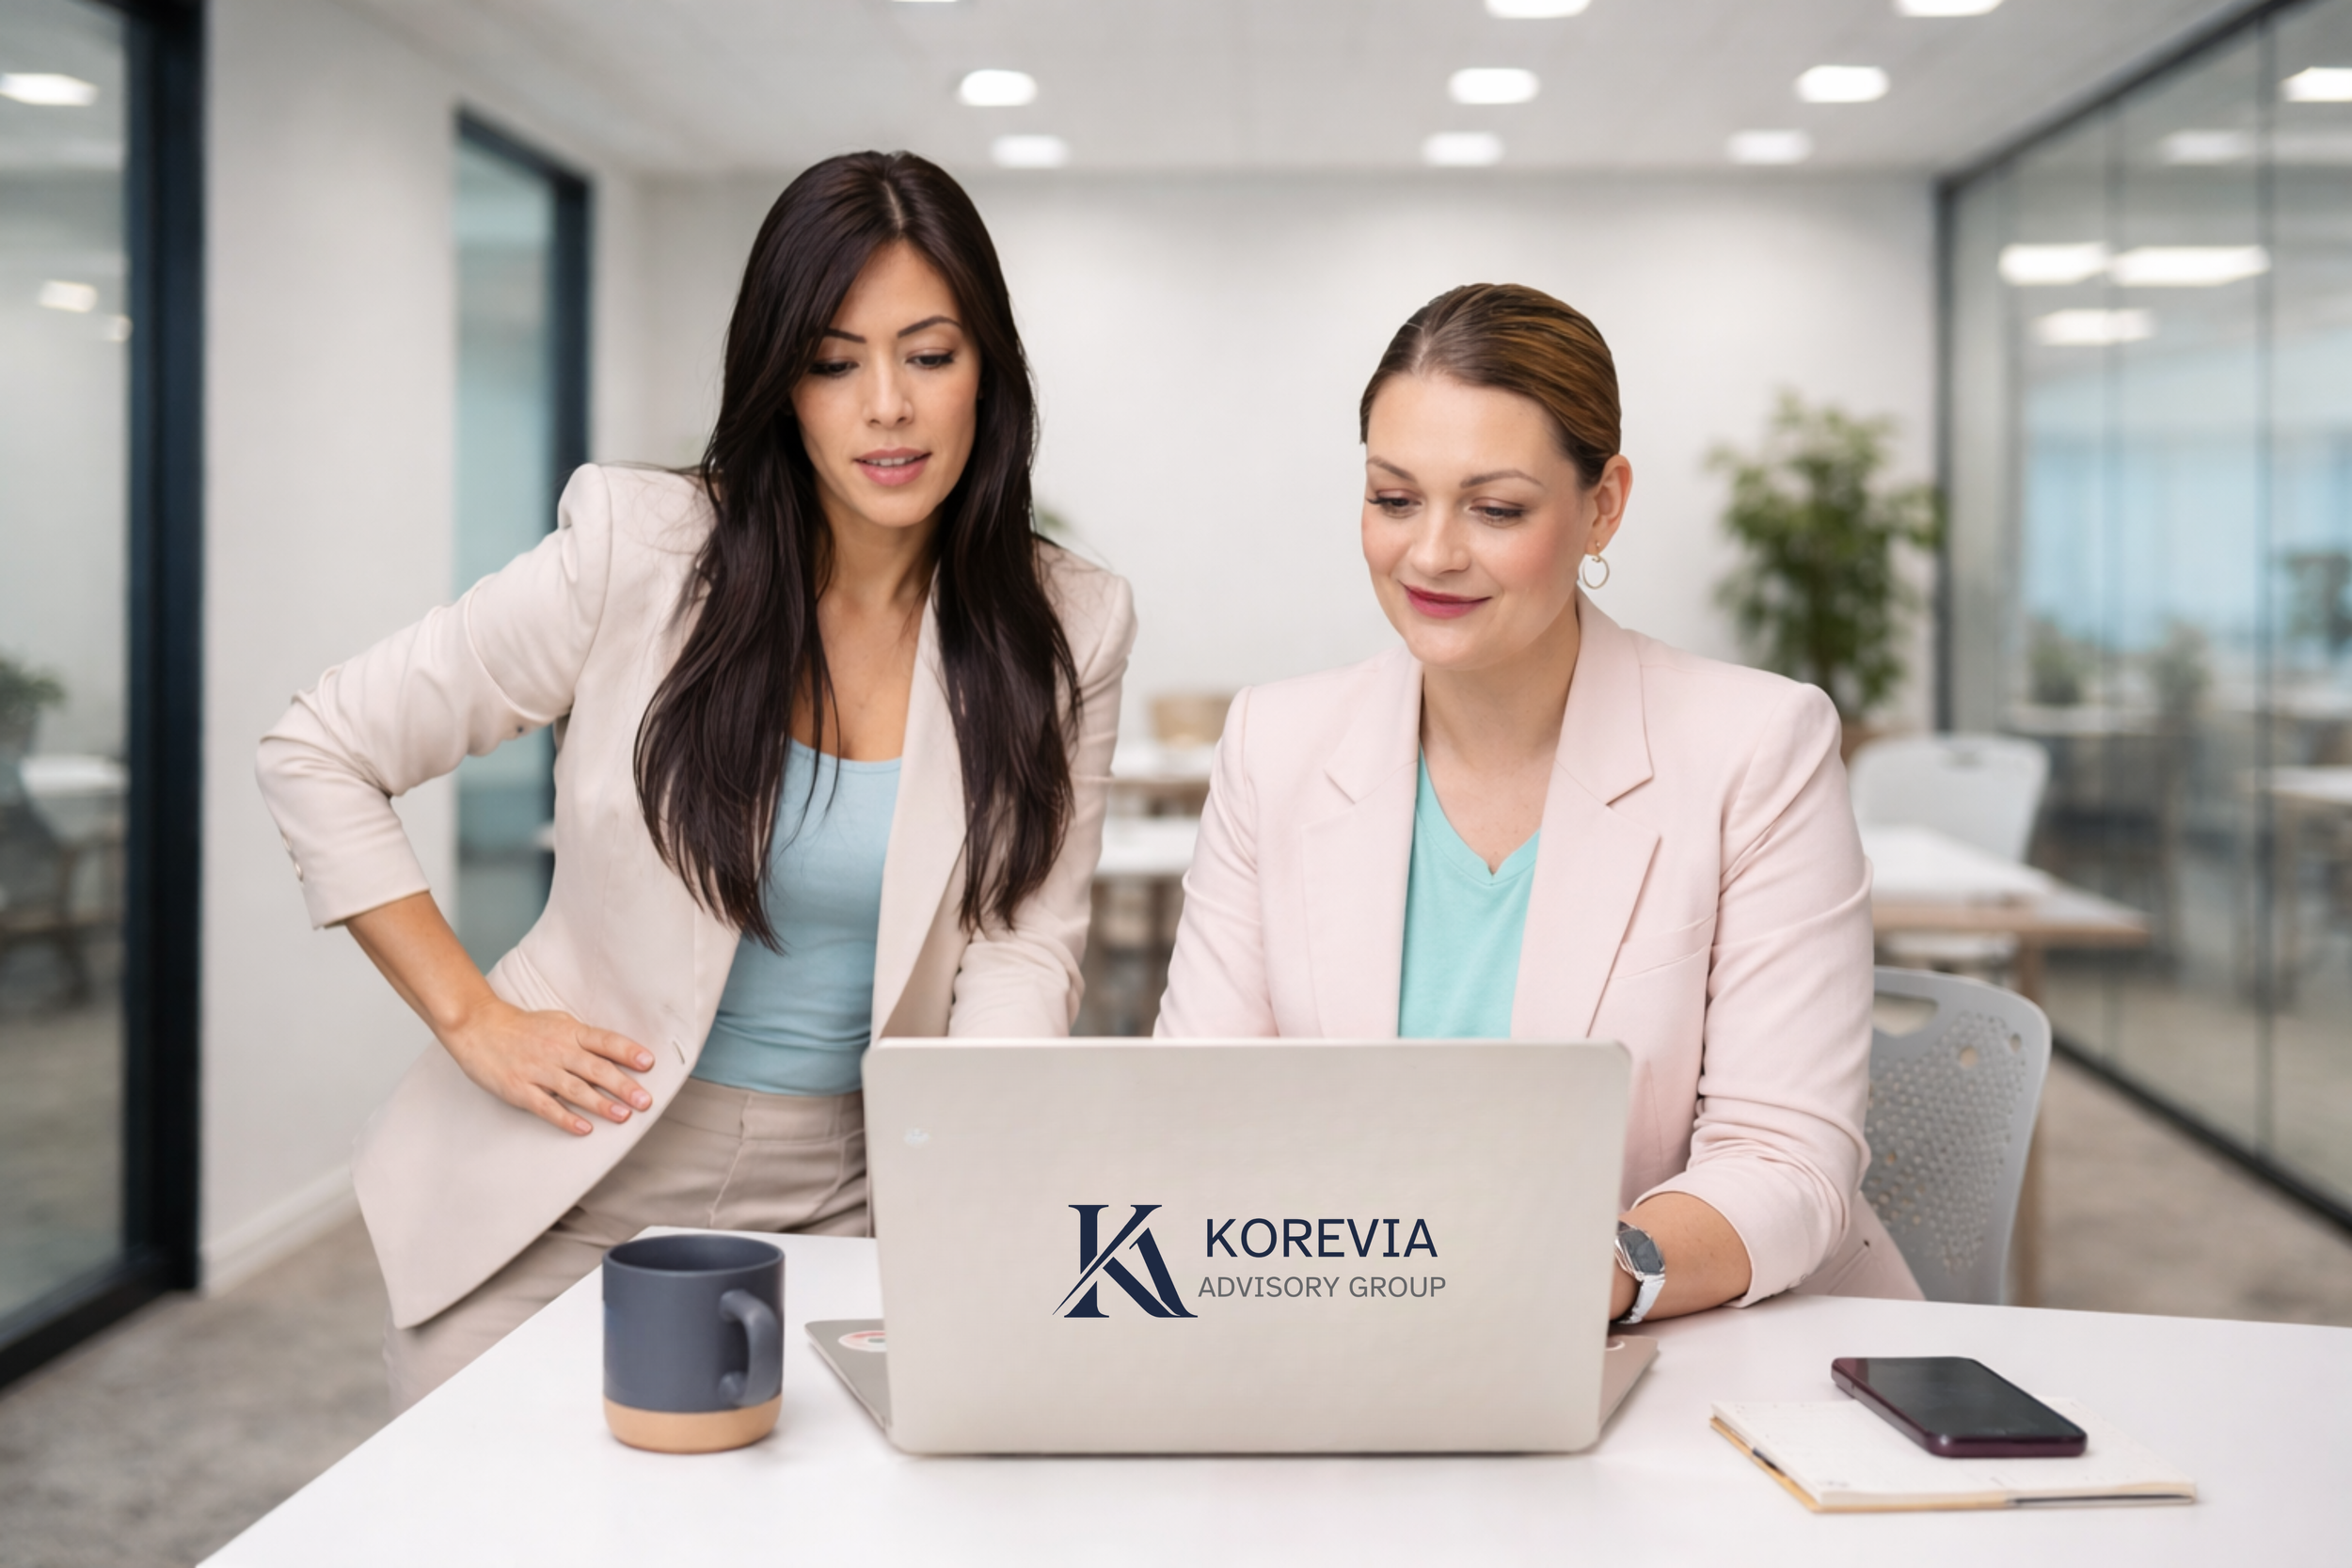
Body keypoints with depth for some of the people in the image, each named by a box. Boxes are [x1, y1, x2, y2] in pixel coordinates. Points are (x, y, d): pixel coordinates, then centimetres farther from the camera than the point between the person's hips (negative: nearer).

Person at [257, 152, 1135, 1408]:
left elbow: (1024, 942, -7)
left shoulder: (1065, 628, -3)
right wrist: (471, 1020, -7)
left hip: (834, 1208, 2)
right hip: (562, 1200, -1)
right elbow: (316, 753, -3)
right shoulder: (637, 550, -10)